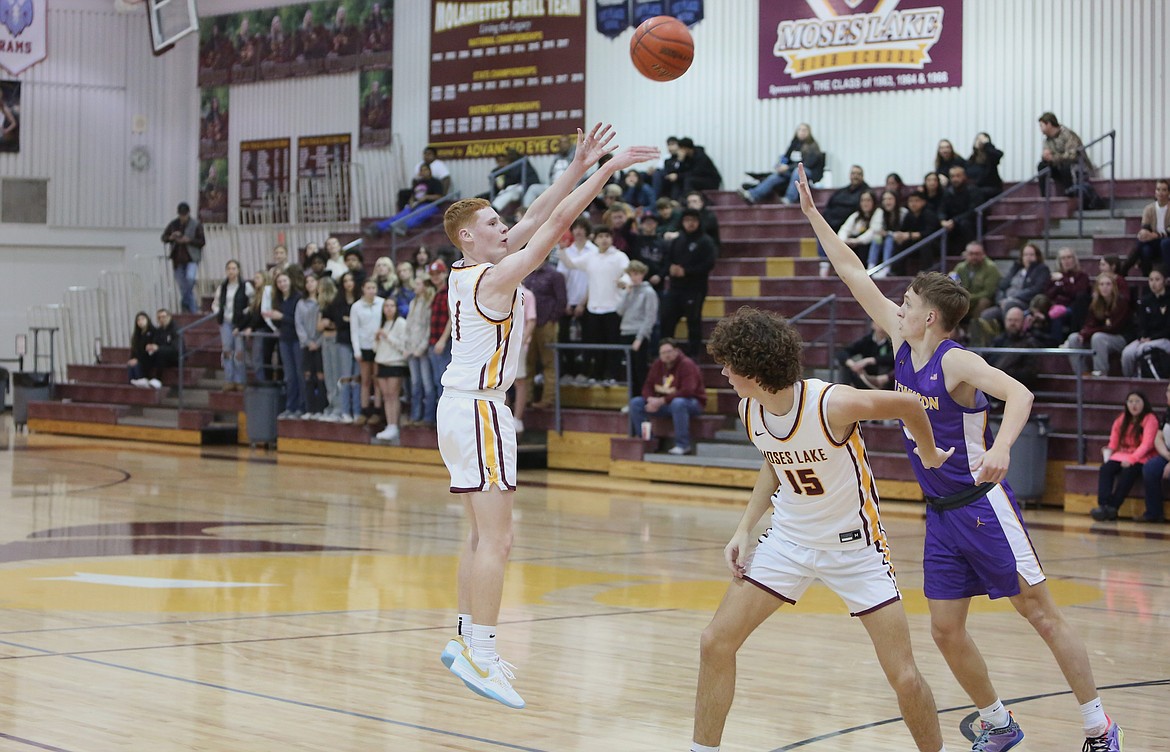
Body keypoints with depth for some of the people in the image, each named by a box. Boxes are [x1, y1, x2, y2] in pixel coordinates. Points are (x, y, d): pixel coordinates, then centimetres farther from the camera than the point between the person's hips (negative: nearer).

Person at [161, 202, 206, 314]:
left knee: (190, 278, -27)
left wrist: (189, 240, -19)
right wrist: (171, 237, -11)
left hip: (191, 258, -4)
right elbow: (163, 237, 11)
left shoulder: (196, 224, -2)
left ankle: (186, 303, -11)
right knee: (182, 285, 5)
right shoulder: (173, 224, 6)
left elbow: (202, 242, -4)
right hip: (178, 259, 4)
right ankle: (192, 309, 14)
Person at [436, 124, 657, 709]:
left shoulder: (467, 271, 11)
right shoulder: (496, 276, -14)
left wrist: (578, 166, 12)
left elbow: (537, 218, 13)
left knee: (482, 534, 14)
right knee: (496, 538, -13)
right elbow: (555, 223, -16)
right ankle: (479, 651, -16)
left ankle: (466, 640, 17)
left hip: (462, 407, 10)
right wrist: (606, 170, -12)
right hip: (478, 410, -10)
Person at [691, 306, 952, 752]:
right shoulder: (749, 411, -9)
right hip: (789, 538, 5)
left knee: (904, 677, -8)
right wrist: (744, 529, 3)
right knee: (716, 643, -2)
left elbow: (908, 406, -11)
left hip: (855, 545, -5)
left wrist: (930, 455, 6)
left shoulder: (832, 404, -29)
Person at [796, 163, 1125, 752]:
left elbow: (1019, 394, -31)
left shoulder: (957, 362, -15)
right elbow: (855, 276, 10)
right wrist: (813, 215, 11)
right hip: (940, 512, 8)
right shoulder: (902, 342, 5)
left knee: (1040, 612, -3)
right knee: (945, 630, 5)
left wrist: (1001, 448, -48)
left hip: (982, 504, -8)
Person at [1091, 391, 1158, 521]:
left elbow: (1147, 444, -13)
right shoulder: (1123, 419, 15)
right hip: (1122, 454, 5)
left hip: (1141, 457, -5)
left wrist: (1131, 459, -25)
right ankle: (1103, 505, -41)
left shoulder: (1150, 419, -3)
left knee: (1128, 472, -37)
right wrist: (1108, 451, -8)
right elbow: (1114, 440, 14)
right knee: (1105, 469, -26)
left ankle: (1113, 508, -37)